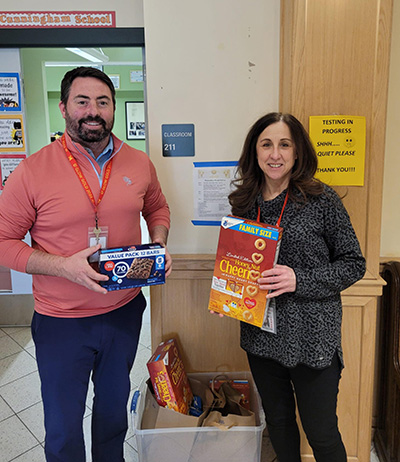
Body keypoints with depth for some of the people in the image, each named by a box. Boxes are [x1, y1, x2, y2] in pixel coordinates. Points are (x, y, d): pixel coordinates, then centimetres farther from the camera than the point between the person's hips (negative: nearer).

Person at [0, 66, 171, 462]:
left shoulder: (139, 163, -3)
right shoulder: (32, 171, -14)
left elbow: (157, 208, 14)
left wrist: (159, 247, -5)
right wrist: (64, 266, -23)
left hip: (125, 309, 4)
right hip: (61, 321, -3)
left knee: (114, 406, 27)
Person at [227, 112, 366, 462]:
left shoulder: (321, 200, -10)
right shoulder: (245, 202, 3)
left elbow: (354, 263, -7)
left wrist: (300, 280, -21)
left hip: (312, 337, -4)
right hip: (260, 333, 4)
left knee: (321, 433, 11)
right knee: (277, 421, 23)